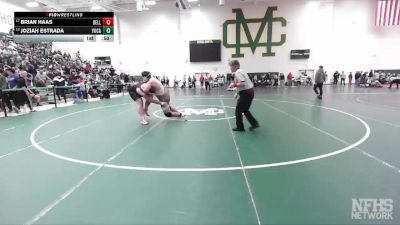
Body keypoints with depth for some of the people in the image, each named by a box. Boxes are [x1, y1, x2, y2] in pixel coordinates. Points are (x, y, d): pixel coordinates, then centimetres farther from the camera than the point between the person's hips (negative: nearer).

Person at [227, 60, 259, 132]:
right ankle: (254, 123, 19)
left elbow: (243, 83, -27)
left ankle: (240, 127, 13)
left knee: (238, 111, 3)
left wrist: (234, 85, -15)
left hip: (246, 93, -10)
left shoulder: (237, 72, -15)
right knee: (245, 110, 21)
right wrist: (237, 92, 18)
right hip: (250, 91, 10)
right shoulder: (241, 71, 16)